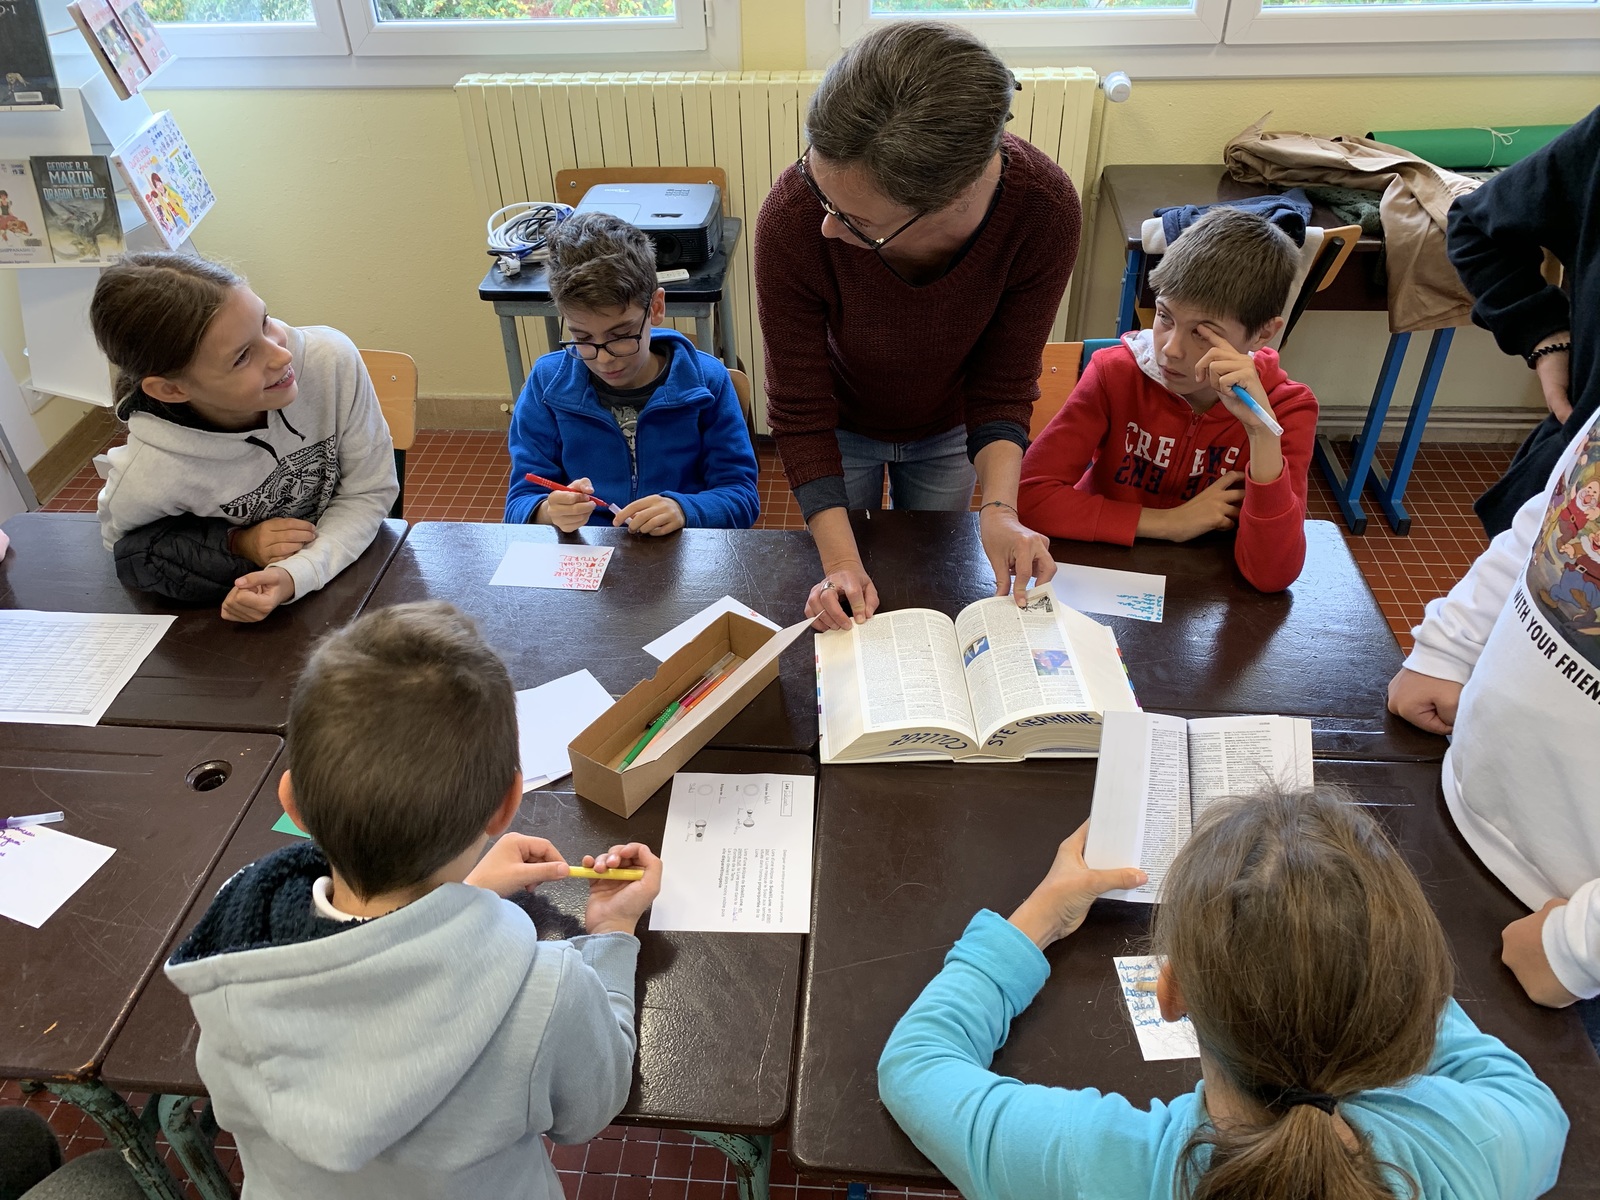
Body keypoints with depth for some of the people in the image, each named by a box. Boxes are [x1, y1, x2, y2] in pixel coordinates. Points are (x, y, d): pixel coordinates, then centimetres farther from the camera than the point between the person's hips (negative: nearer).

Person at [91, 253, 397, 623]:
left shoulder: (332, 359, -24)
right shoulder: (147, 478, -26)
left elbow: (370, 491, -12)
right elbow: (124, 547, -2)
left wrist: (296, 575, -27)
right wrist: (236, 546, -18)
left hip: (347, 566, 0)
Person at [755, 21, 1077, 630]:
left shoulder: (1043, 208, -36)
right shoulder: (793, 216, -39)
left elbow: (1004, 387, -22)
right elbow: (800, 412, -28)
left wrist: (999, 507, -38)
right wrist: (840, 558, -36)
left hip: (948, 431, 1)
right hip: (843, 428, -1)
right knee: (846, 604, 19)